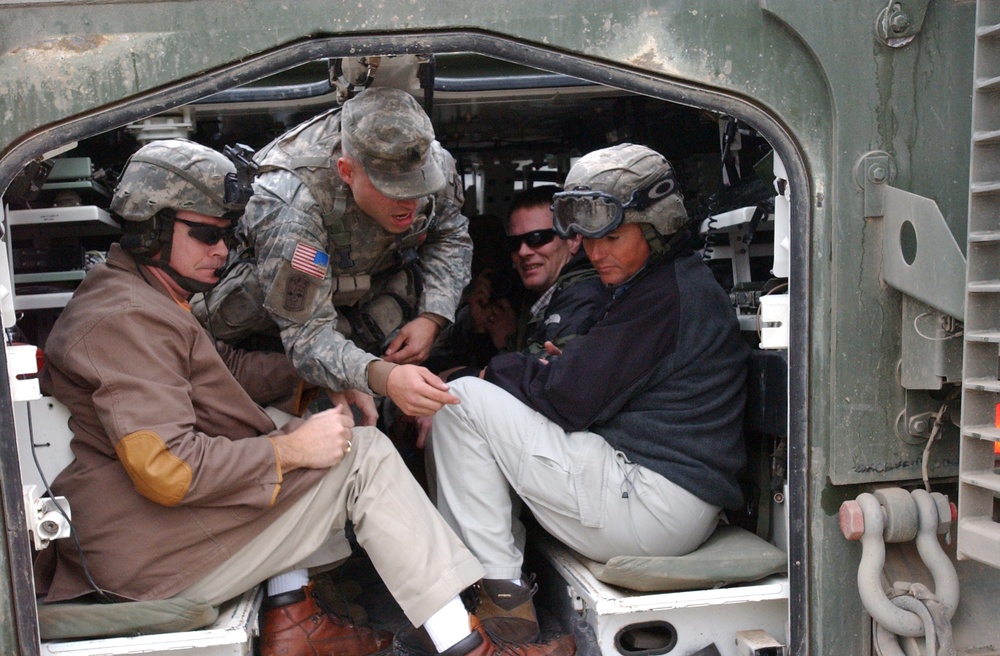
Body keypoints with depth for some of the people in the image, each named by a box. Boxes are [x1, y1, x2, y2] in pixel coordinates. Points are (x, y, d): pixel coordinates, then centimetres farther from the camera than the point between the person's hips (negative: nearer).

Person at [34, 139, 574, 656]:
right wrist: (291, 449, -20)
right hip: (155, 559, -11)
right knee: (365, 454, -11)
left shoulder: (138, 299, 17)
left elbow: (228, 367, 17)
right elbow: (165, 470, -28)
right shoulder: (124, 320, -19)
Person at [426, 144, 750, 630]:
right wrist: (561, 366, -1)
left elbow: (571, 399, -17)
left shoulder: (664, 293, -15)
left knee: (463, 400, -8)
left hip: (656, 509, -11)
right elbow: (599, 388, 18)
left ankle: (497, 587, -1)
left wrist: (502, 367, 0)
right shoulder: (680, 283, 17)